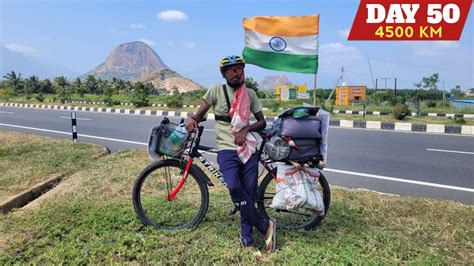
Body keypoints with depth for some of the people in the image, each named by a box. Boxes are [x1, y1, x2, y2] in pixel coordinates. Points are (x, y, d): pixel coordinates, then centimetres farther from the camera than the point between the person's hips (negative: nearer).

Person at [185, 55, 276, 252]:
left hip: (248, 149, 3)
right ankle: (265, 225, -7)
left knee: (249, 193, -1)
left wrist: (246, 128, -9)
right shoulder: (216, 90, 2)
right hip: (227, 149, -2)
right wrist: (192, 119, -24)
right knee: (234, 188, -25)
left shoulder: (250, 94, 9)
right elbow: (200, 114, 0)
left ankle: (246, 236, 18)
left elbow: (262, 122, 12)